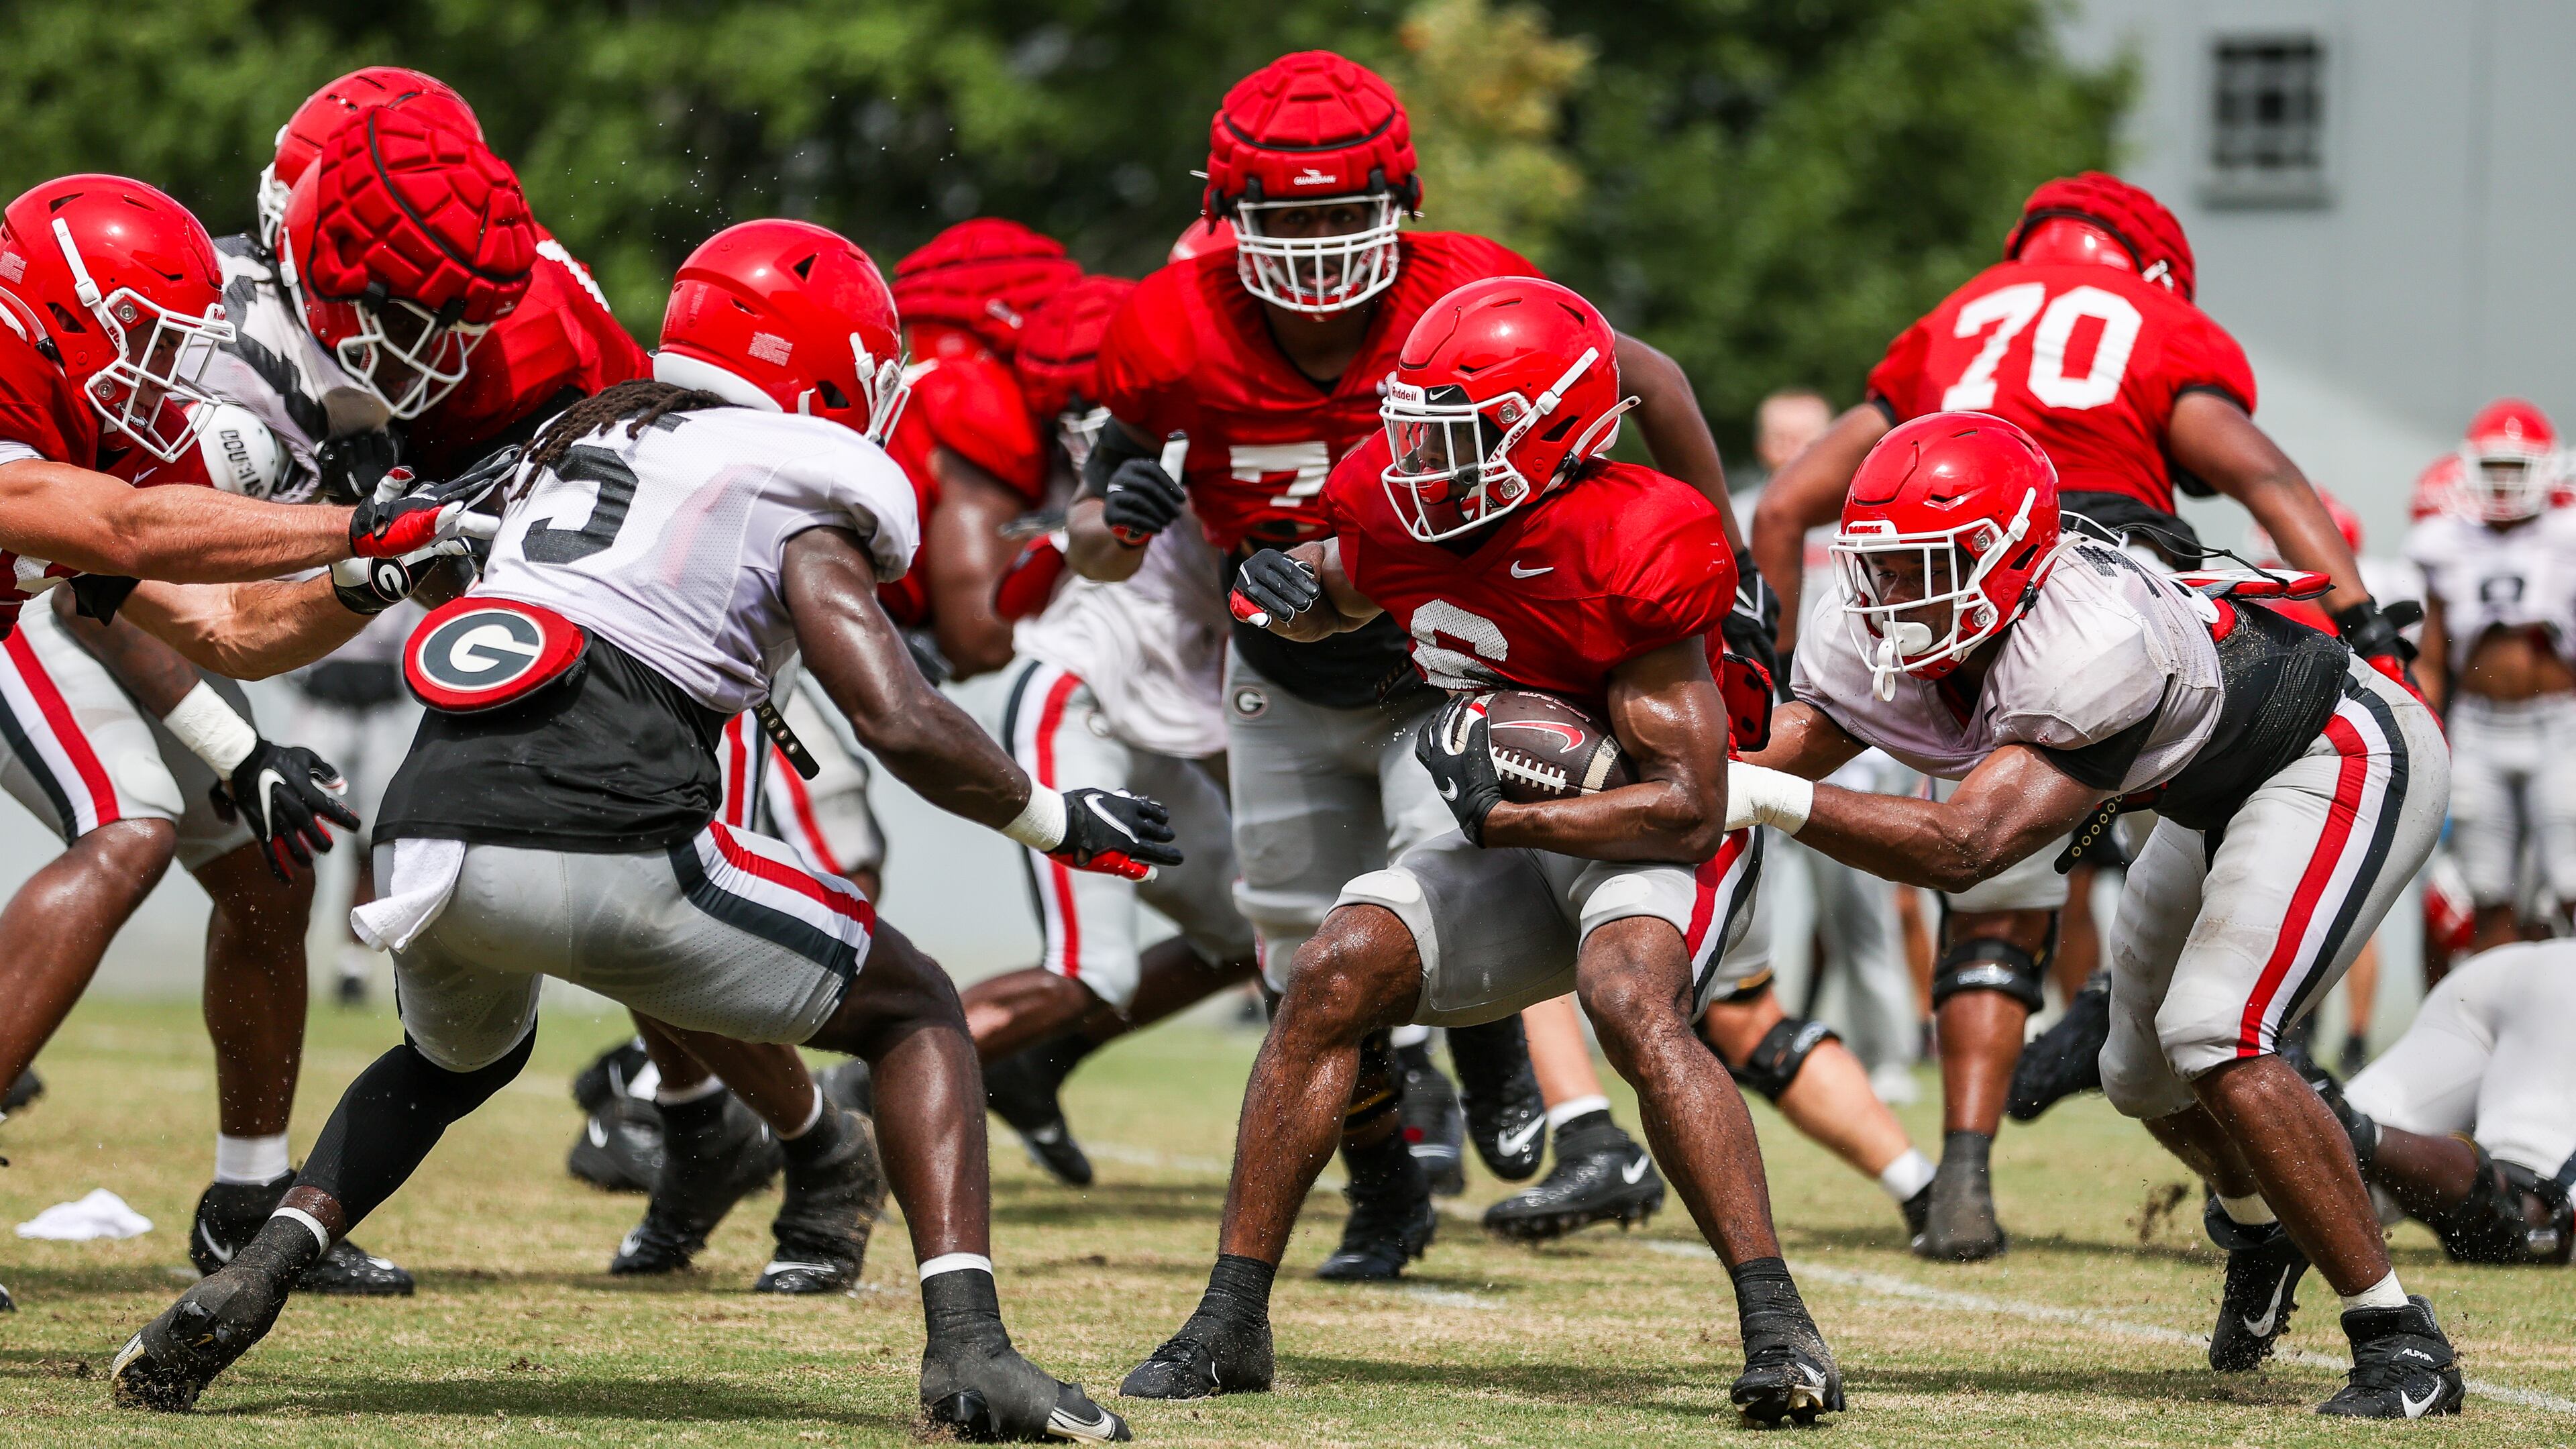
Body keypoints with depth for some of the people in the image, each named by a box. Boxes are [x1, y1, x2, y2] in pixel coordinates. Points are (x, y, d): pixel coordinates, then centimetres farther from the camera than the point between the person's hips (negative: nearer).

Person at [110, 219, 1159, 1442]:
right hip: (605, 850, -6)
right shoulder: (798, 495, 7)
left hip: (430, 831, 6)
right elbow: (899, 723, -1)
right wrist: (1060, 823, 13)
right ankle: (965, 1343, -4)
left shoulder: (581, 444, 28)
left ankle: (252, 1278, 14)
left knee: (457, 1058, 38)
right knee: (915, 1014, 15)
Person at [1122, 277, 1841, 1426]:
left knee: (1630, 1002, -35)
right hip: (1515, 838, 7)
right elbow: (1342, 588, 19)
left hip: (1651, 842, -7)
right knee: (1335, 974, -13)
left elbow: (1689, 804, -27)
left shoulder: (1625, 552, -29)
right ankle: (1231, 1324, -6)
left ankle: (1777, 1329, -33)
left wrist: (1504, 817, -33)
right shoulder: (1400, 508, -8)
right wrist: (1291, 596, -5)